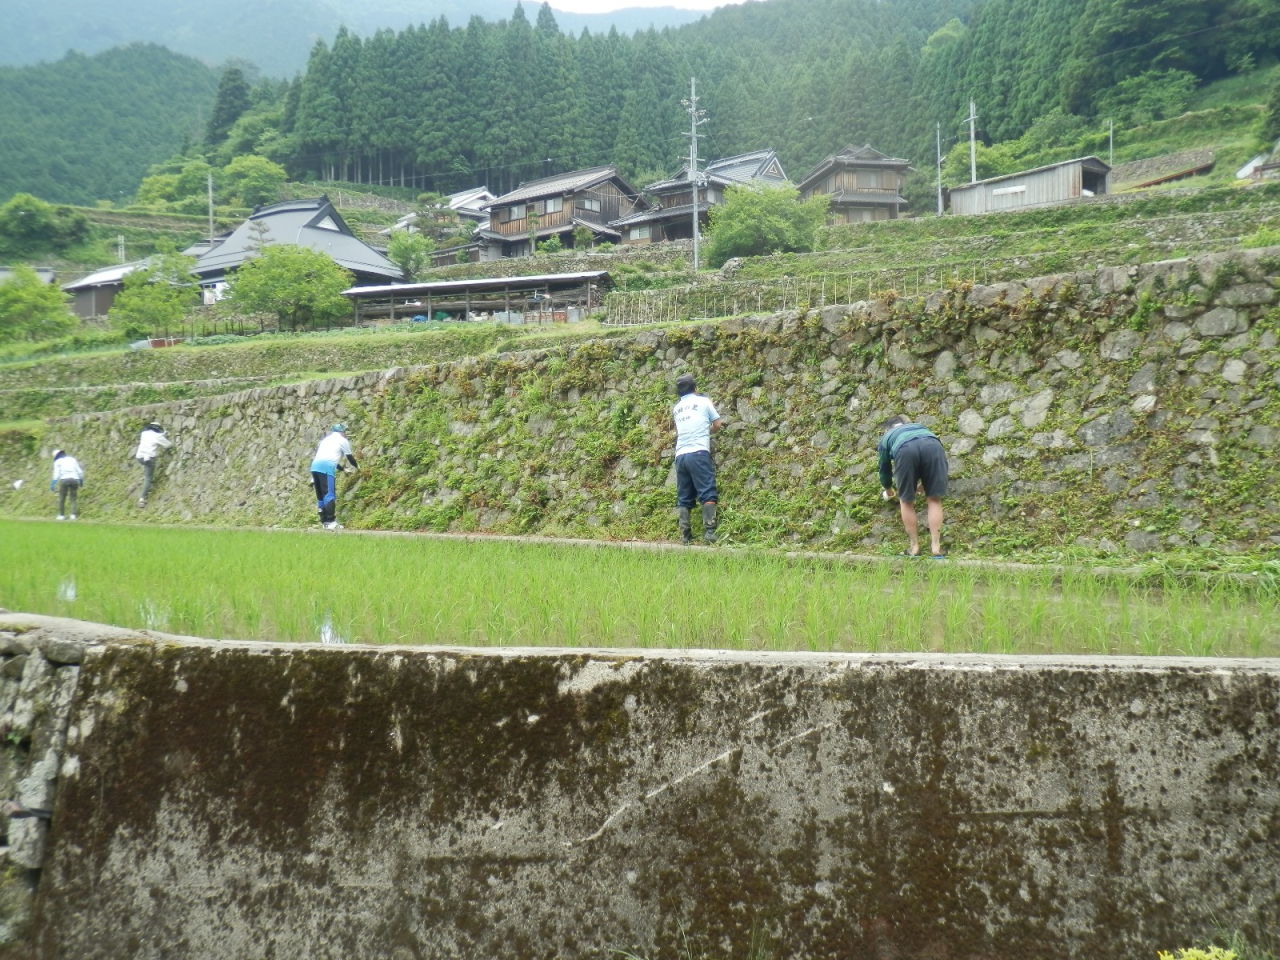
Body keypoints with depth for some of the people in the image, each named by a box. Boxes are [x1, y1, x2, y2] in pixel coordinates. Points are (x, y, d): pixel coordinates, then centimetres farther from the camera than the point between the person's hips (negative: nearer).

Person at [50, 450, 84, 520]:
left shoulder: (58, 461, 12)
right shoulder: (72, 459, 20)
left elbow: (57, 473, -1)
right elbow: (80, 471, 15)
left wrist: (53, 483, -3)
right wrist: (81, 480, 23)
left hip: (64, 479, -3)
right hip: (75, 479, 3)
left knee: (62, 498, 7)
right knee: (73, 498, 7)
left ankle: (61, 515, 6)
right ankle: (73, 514, -5)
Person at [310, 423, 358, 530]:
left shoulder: (326, 439, 35)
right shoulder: (343, 441, 15)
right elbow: (350, 457, 24)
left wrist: (343, 468, 50)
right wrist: (356, 466, 44)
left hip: (315, 465, 7)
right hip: (326, 467, -7)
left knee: (321, 496, 9)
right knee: (330, 494, -11)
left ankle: (325, 522, 8)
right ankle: (331, 522, -19)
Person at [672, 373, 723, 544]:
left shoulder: (676, 408, 20)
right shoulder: (703, 401, 8)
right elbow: (717, 425, 14)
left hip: (680, 455, 4)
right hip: (699, 453, -4)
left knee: (684, 498, 6)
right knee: (708, 494, -6)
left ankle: (685, 535, 1)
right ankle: (709, 531, -17)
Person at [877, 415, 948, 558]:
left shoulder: (886, 438, 38)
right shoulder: (919, 426, 46)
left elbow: (884, 469, 45)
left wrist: (889, 492, 63)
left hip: (905, 449, -2)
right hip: (933, 446, 2)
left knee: (906, 501, 15)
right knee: (934, 499, 10)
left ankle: (914, 548, 17)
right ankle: (936, 549, 7)